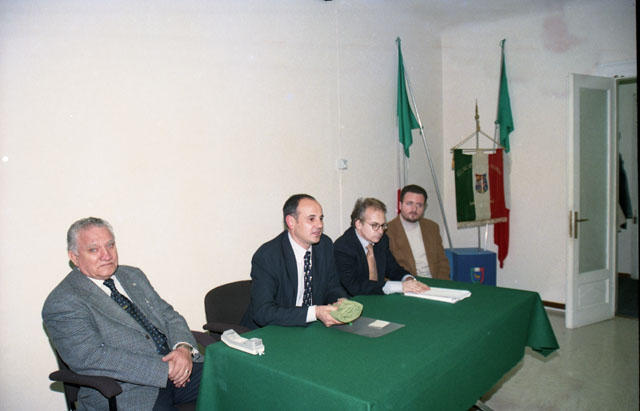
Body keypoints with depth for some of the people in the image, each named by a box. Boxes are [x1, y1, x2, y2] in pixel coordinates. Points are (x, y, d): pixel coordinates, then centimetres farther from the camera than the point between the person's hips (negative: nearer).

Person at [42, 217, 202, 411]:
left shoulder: (133, 276, 16)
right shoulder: (61, 304, -5)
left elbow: (169, 315, 14)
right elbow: (92, 357, -16)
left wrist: (184, 348, -9)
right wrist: (164, 370, -19)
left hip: (178, 370, 6)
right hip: (127, 391, -6)